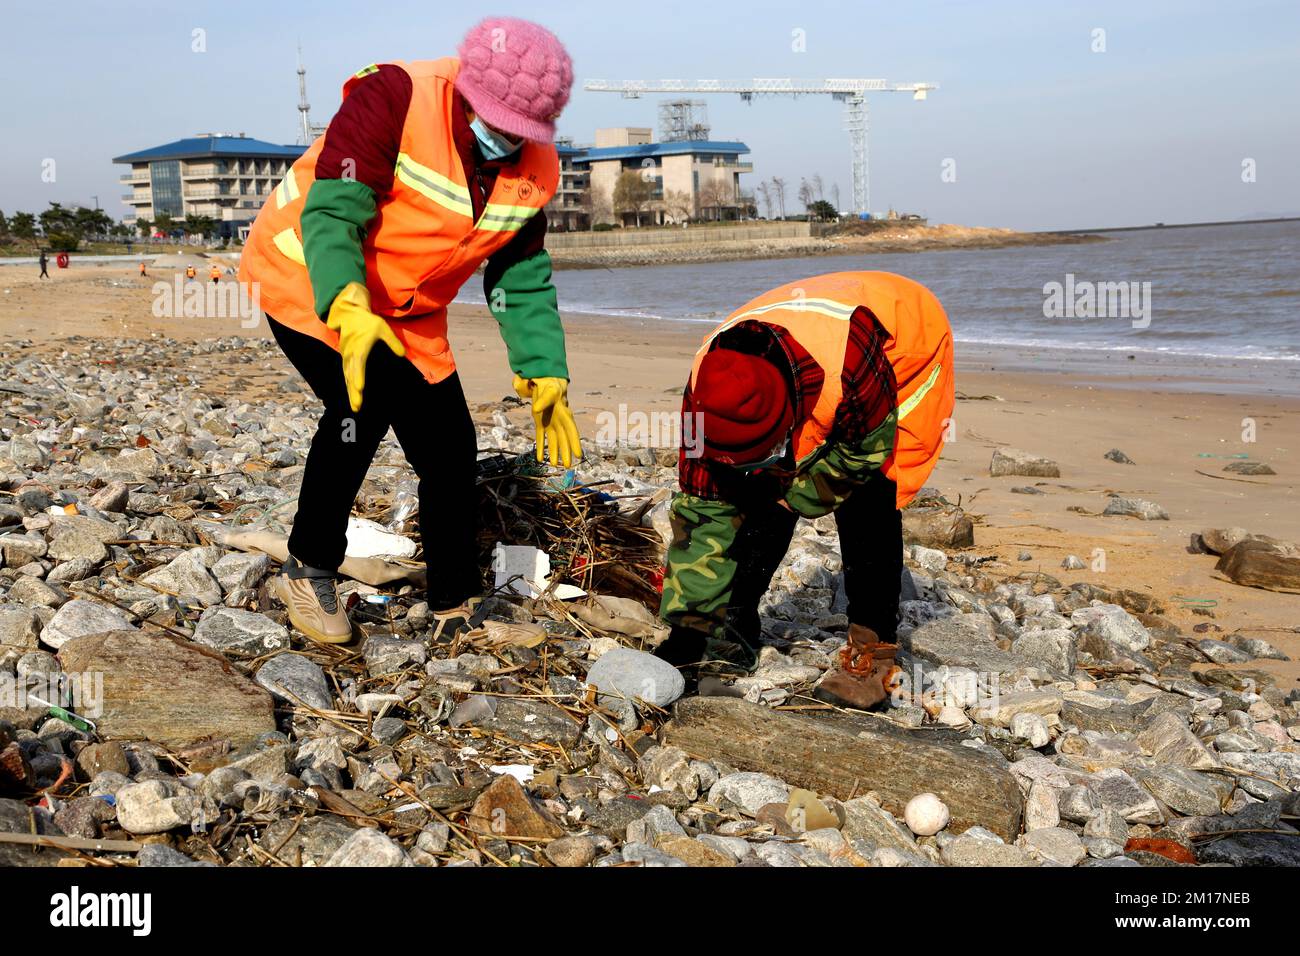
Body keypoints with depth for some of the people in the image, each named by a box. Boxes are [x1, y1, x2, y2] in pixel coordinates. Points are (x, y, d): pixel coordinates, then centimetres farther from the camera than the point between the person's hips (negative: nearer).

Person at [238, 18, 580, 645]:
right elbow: (330, 215, -33)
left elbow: (521, 281, 1)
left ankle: (456, 613, 19)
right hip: (313, 283, -6)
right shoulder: (395, 99, -27)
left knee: (450, 453, 2)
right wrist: (349, 312, -48)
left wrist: (545, 377, -9)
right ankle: (308, 571, -8)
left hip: (407, 316, 6)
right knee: (363, 402, -28)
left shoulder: (534, 170, -8)